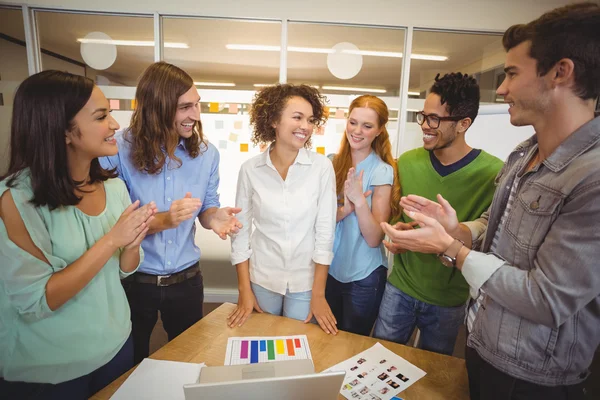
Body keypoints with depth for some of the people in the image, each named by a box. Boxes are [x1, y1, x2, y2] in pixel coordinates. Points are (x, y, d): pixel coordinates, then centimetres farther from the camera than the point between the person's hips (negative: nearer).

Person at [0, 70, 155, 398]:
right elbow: (34, 302, -22)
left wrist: (133, 243, -19)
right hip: (46, 372, -4)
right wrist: (111, 240, -26)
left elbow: (123, 270, 2)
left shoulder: (114, 187, -5)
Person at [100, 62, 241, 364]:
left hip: (186, 279, 3)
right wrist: (162, 221, -31)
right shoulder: (118, 150, -18)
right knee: (131, 364, 25)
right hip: (133, 280, -2)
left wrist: (214, 217, -22)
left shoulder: (206, 153, -7)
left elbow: (207, 207, 2)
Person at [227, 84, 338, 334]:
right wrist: (244, 290, -2)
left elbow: (325, 231, -9)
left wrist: (318, 294, -7)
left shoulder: (322, 167, -12)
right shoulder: (250, 169, -9)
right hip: (261, 279, 1)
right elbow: (240, 230, -3)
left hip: (305, 282, 0)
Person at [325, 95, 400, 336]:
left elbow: (374, 239, -18)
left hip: (364, 277, -4)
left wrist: (359, 200, -31)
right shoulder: (332, 163, -3)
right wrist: (344, 210, -23)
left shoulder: (382, 172, -14)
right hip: (329, 268, 4)